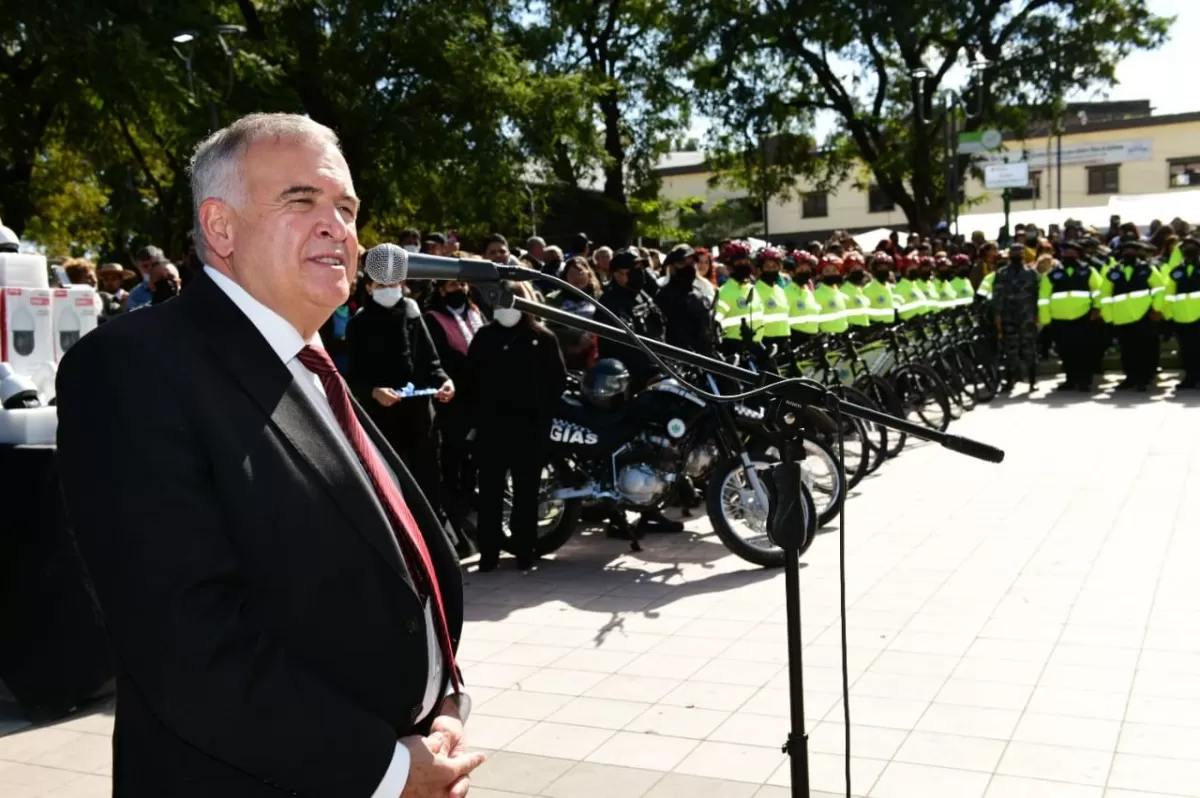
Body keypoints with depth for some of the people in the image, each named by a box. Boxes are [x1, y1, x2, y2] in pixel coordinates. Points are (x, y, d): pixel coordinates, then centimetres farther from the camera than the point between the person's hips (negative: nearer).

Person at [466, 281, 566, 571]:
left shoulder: (543, 338, 1)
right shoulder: (484, 336, 8)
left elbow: (558, 380, 1)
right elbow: (472, 378, 7)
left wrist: (543, 416, -6)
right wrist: (477, 415, -2)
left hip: (529, 427, -2)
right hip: (490, 425, 2)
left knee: (526, 491, 6)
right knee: (490, 491, 4)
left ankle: (525, 552, 13)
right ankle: (488, 552, 11)